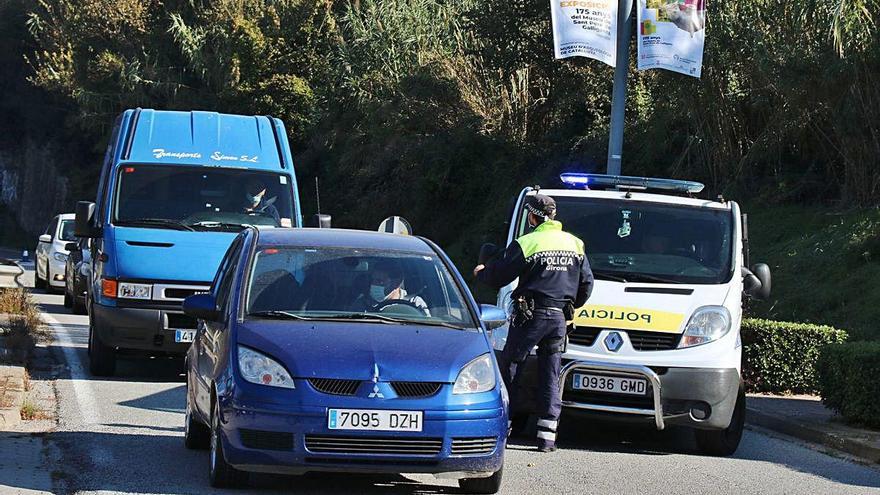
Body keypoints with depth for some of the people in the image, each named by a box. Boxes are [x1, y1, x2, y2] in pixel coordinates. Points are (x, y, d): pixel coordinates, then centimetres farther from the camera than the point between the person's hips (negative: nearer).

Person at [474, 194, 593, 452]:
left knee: (509, 368, 4)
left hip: (530, 316, -5)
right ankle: (547, 435, 2)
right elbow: (587, 282, 15)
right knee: (550, 375, 7)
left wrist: (481, 272, 18)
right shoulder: (574, 244, 9)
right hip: (559, 317, 5)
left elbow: (498, 277, -4)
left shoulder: (525, 244, -9)